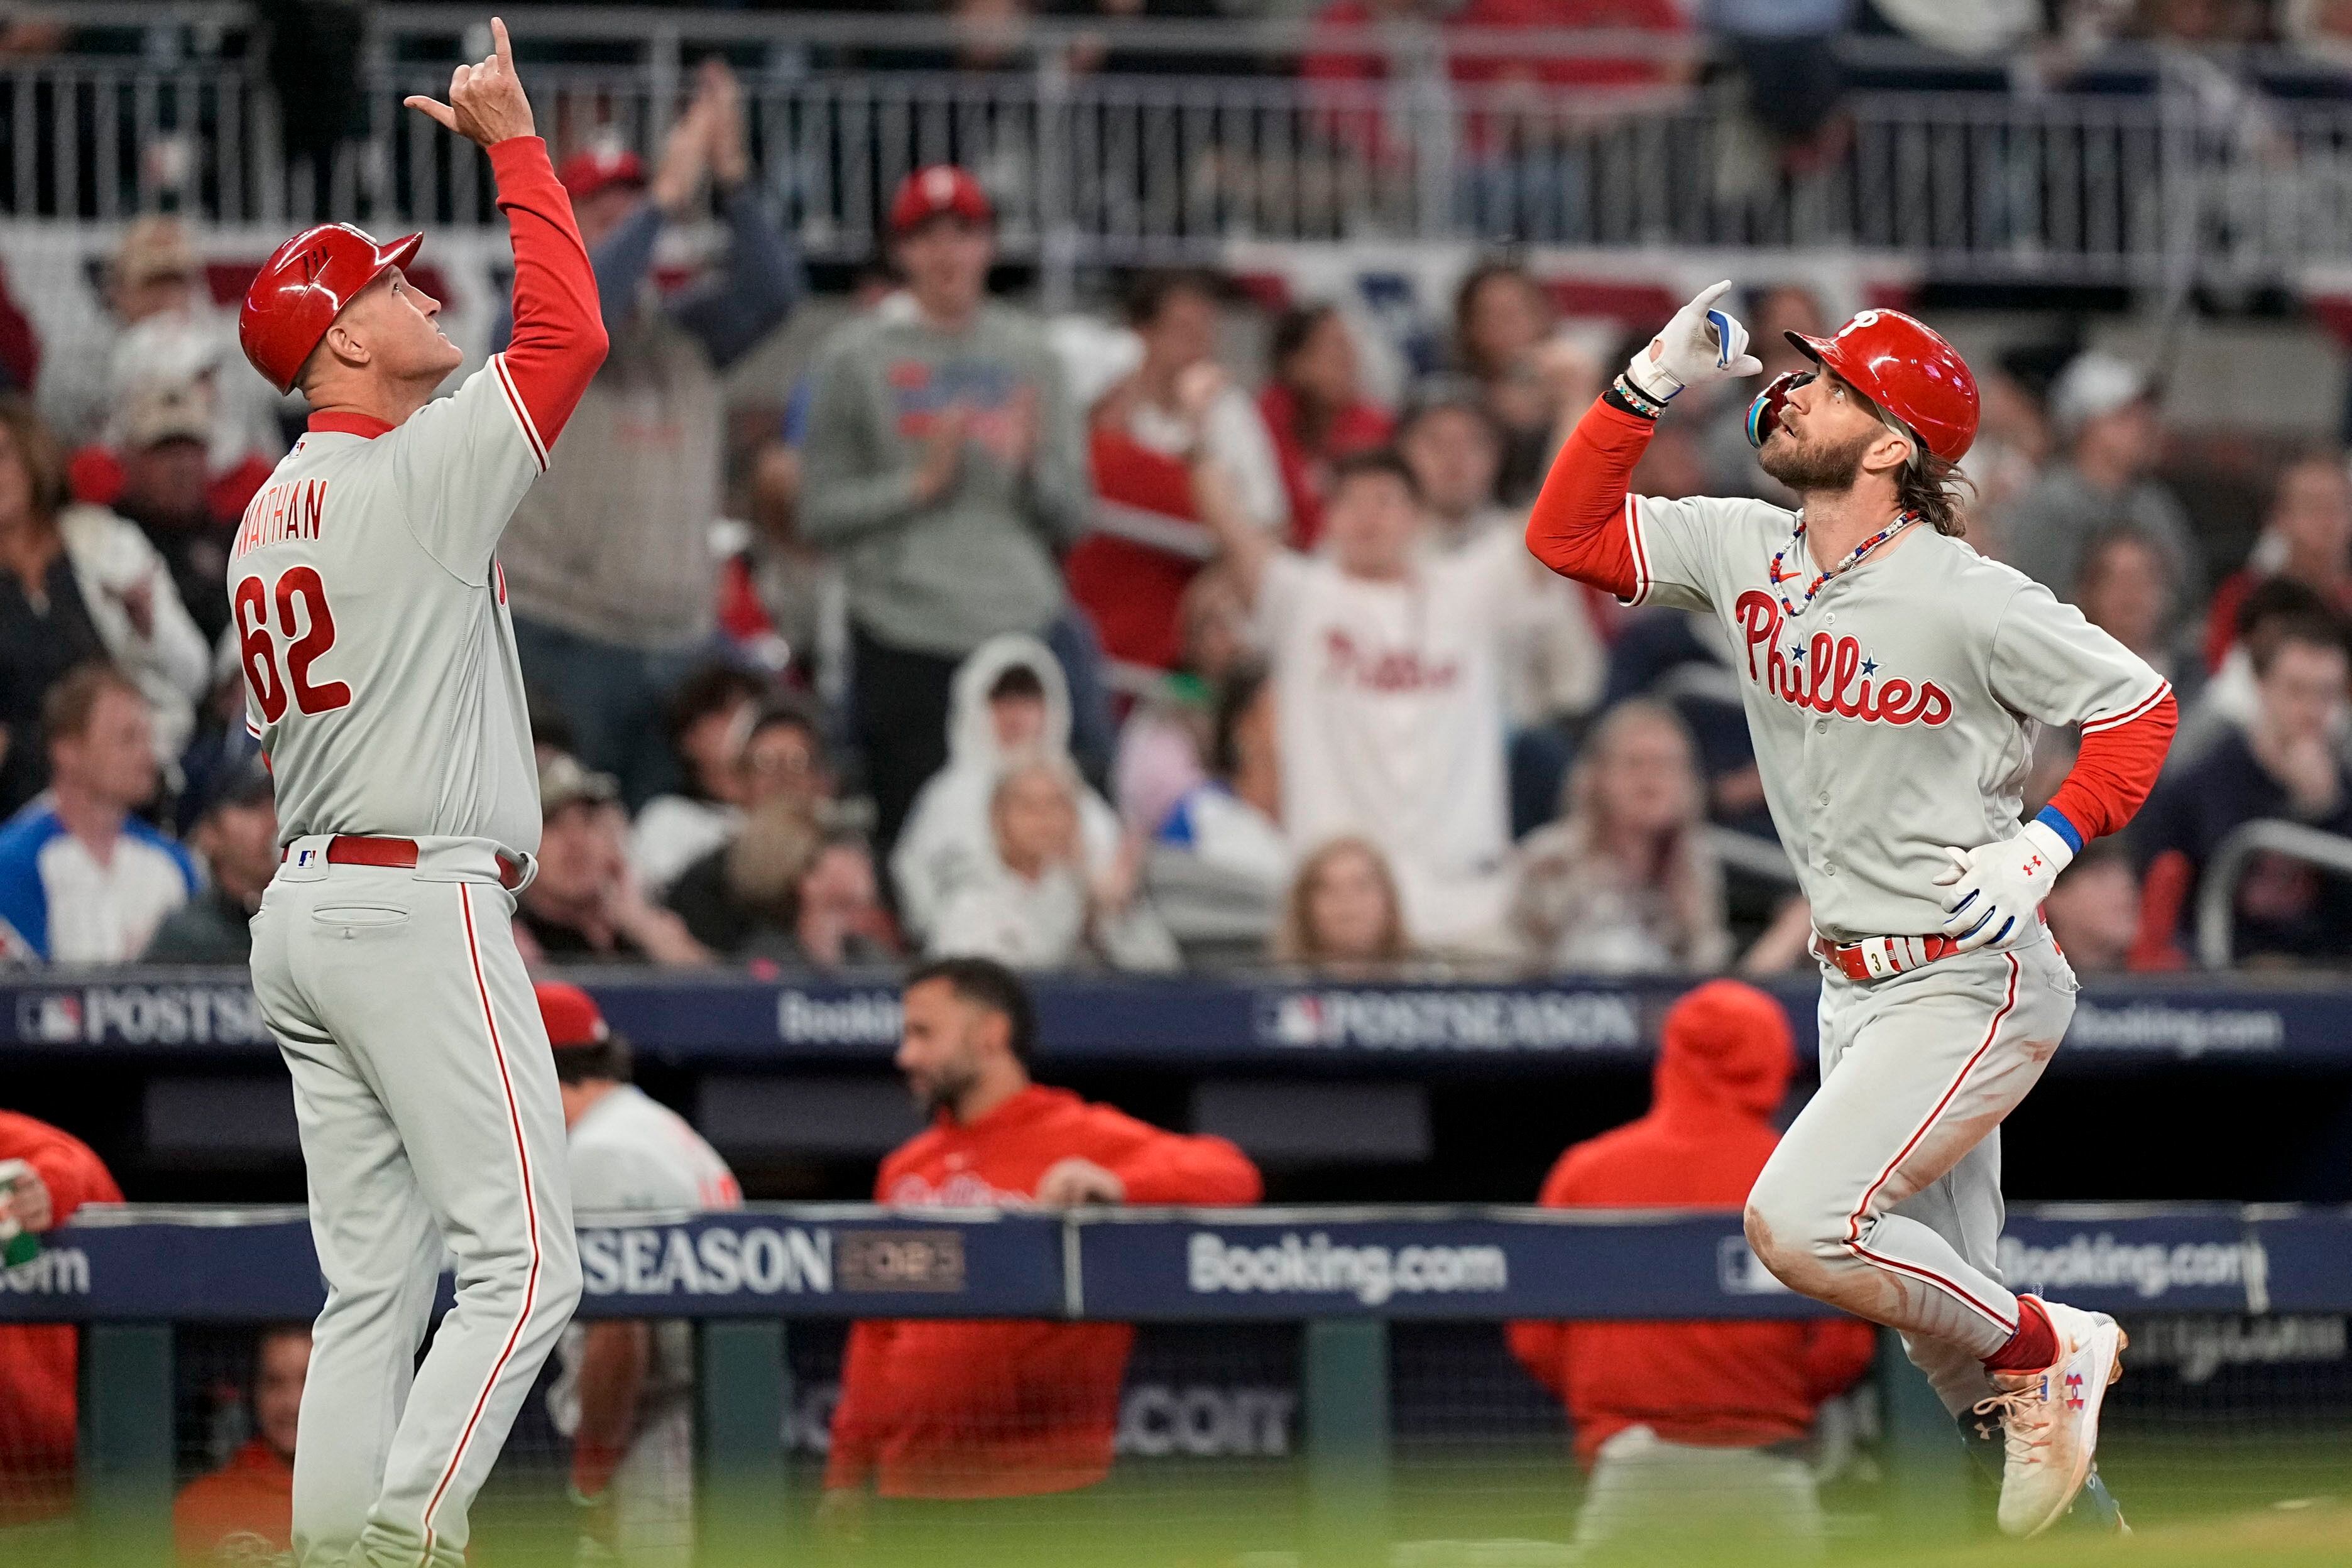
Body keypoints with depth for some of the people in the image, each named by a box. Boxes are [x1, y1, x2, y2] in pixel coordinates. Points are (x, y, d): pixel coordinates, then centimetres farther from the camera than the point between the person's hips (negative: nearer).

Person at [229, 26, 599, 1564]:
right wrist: (511, 139, -3)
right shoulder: (414, 475, -11)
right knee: (524, 1260, -9)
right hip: (421, 902, -9)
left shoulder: (267, 514, 16)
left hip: (305, 904, 9)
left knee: (375, 1282, 8)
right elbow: (568, 331, -10)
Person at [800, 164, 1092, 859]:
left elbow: (1073, 519, 13)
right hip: (905, 644, -3)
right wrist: (921, 482, -11)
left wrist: (1031, 468, -6)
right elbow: (820, 513, -1)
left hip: (1023, 631, 3)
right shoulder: (854, 358, 4)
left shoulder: (1027, 353, 13)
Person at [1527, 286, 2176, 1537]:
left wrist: (2045, 846, -21)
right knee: (1936, 1296, 10)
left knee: (1798, 1223, -21)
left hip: (1968, 985, -8)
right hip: (1855, 990, 8)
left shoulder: (1969, 602, -17)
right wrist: (1650, 386, -3)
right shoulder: (1745, 554, 2)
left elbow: (2138, 704, -9)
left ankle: (2051, 1351, -2)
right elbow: (1566, 535, 7)